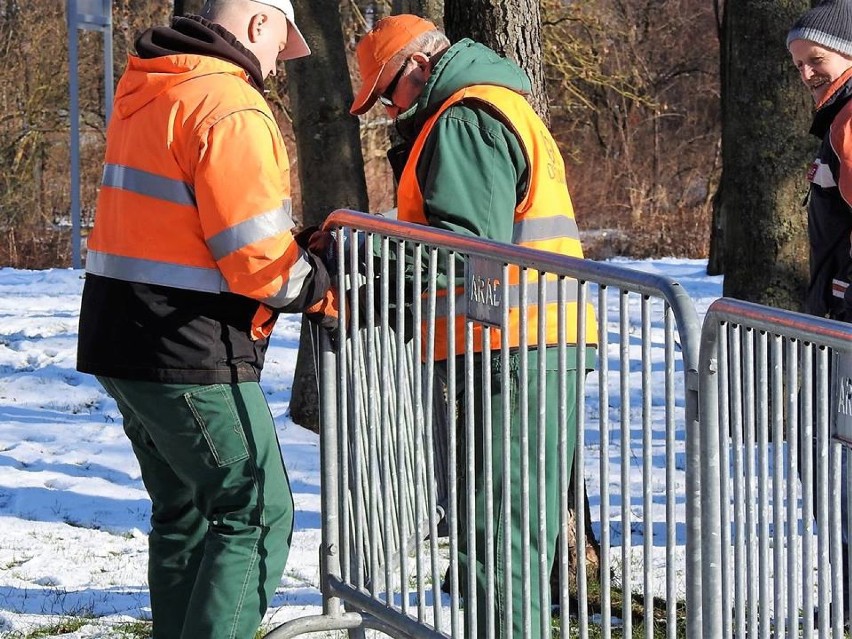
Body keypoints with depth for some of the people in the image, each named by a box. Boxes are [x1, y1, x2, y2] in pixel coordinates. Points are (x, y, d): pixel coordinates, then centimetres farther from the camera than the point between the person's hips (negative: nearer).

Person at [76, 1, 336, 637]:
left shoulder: (146, 95, 14)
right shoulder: (231, 107, -16)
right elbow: (255, 261, -19)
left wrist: (297, 246, 9)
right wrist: (327, 289, -2)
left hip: (122, 344, 10)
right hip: (192, 353, -10)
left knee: (186, 508, 19)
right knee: (257, 514, -6)